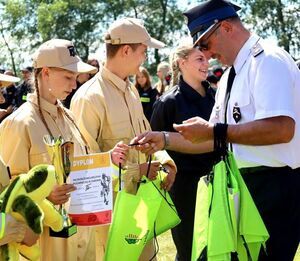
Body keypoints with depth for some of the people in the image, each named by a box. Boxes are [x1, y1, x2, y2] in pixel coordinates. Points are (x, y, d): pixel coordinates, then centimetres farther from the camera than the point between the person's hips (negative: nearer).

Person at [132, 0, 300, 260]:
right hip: (247, 181, 9)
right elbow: (215, 140, 19)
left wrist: (214, 130, -23)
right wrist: (165, 140, 7)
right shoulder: (229, 77, 15)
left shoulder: (268, 61, -14)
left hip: (276, 186, -9)